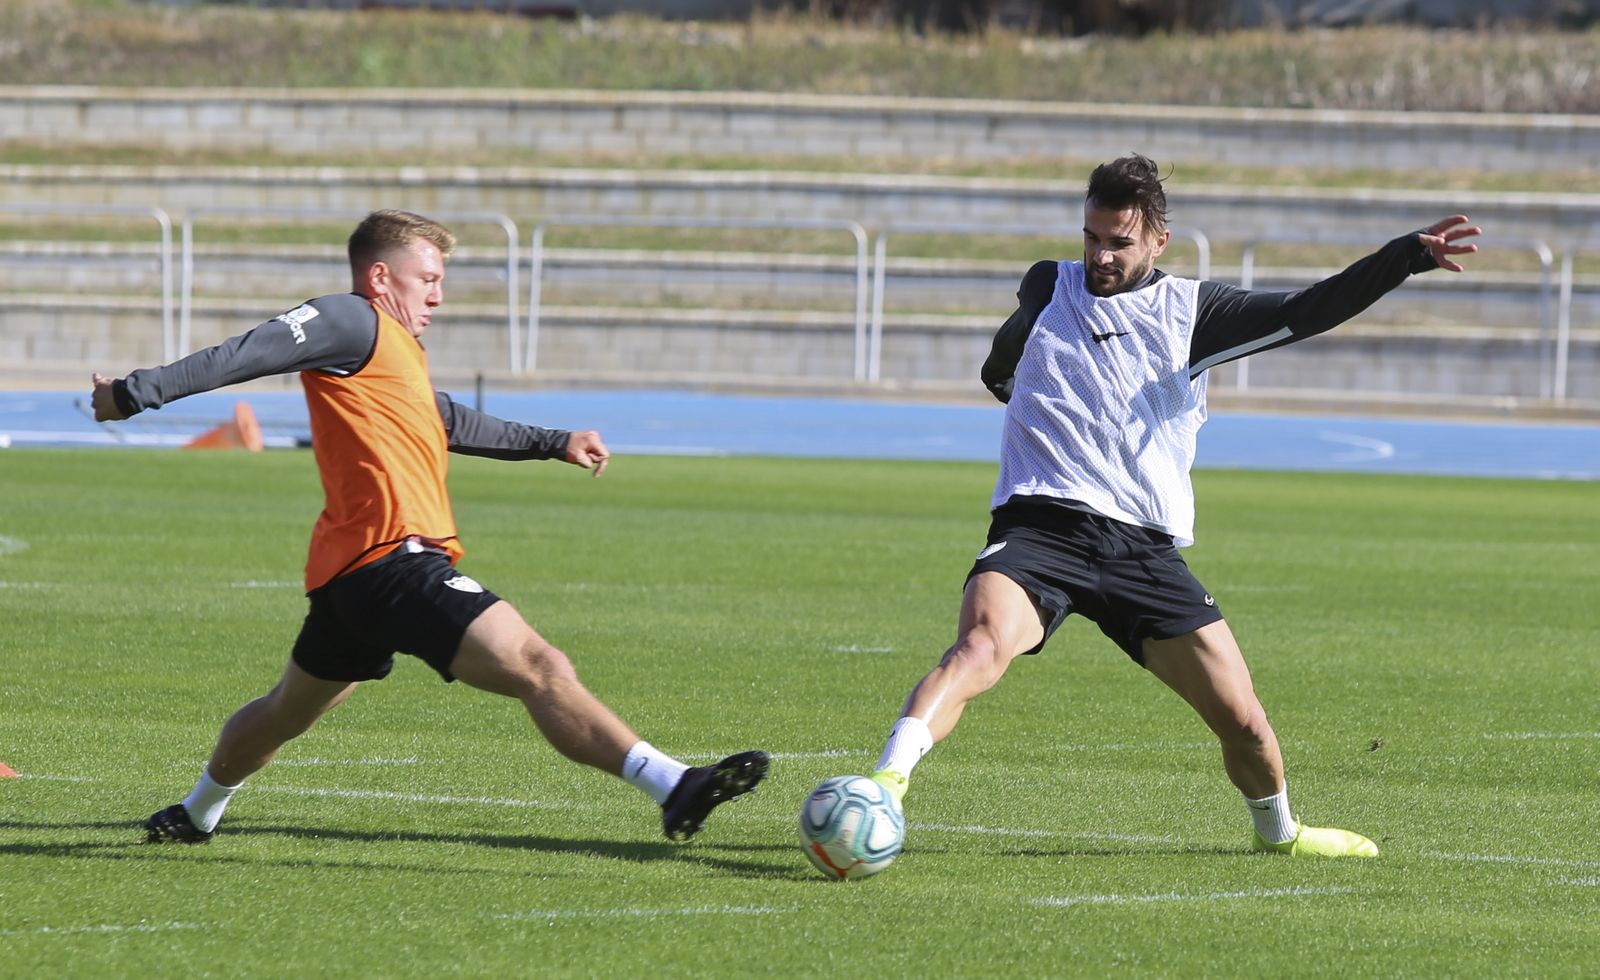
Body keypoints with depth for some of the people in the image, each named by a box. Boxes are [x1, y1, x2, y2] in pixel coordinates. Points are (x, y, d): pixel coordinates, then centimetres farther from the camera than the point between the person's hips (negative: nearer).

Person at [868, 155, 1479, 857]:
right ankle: (883, 786, -45)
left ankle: (1277, 829, 28)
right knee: (982, 646, -33)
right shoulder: (1045, 289, 15)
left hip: (1145, 548, 1)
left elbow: (1302, 314, -1)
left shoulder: (1190, 311, 9)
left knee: (1243, 721, -1)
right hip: (1039, 528, -1)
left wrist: (1408, 257, -9)